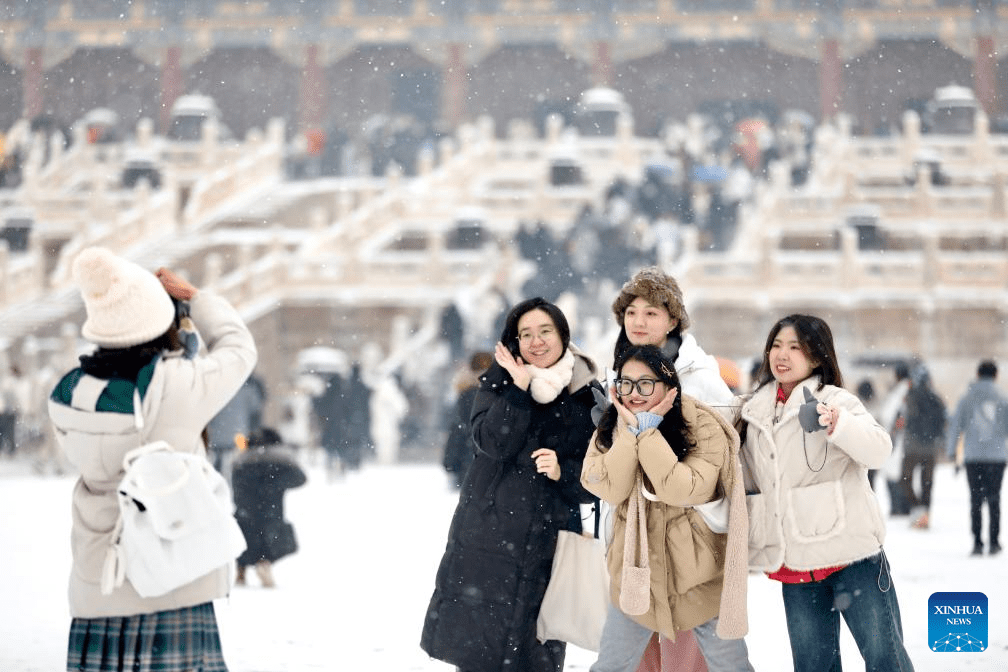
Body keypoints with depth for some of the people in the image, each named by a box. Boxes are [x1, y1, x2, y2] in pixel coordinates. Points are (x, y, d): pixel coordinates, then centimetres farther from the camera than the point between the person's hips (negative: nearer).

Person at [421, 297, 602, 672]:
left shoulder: (588, 398, 3)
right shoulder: (500, 381, 5)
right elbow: (492, 442, -12)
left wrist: (562, 472, -15)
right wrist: (520, 387, -17)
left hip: (548, 546, 0)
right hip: (487, 539, 0)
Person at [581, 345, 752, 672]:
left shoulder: (702, 427, -14)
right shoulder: (611, 428, -1)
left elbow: (685, 491, -26)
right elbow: (610, 489, -16)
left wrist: (648, 432, -25)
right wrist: (631, 432, -23)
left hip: (698, 573, -3)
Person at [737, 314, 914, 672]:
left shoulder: (836, 401, -6)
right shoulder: (755, 412, 11)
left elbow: (878, 450, -23)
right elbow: (749, 484, 24)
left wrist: (837, 424, -40)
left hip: (852, 555, -5)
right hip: (795, 565, 5)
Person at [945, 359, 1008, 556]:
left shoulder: (966, 399, 1)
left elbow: (955, 427, 0)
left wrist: (951, 452, 4)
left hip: (973, 457, 0)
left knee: (976, 499, 3)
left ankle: (977, 542, -2)